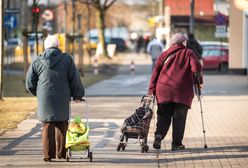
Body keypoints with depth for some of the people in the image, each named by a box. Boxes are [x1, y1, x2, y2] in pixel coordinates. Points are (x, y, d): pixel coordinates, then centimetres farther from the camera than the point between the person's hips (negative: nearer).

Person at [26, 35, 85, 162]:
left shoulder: (37, 62, 3)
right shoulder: (66, 59, 0)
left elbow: (30, 84, 8)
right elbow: (75, 80, 2)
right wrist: (77, 96, 12)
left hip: (45, 100, 0)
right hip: (62, 99, 0)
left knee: (48, 125, 4)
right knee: (62, 125, 11)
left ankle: (48, 154, -1)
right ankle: (61, 153, 15)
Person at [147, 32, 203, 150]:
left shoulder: (165, 54, 17)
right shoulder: (188, 53, 9)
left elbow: (156, 71, 9)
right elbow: (196, 67, -7)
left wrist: (151, 90, 7)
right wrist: (198, 81, 7)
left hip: (164, 90, 3)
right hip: (182, 91, -3)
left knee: (163, 116, 9)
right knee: (179, 118, 5)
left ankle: (159, 135, -15)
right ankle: (177, 143, 3)